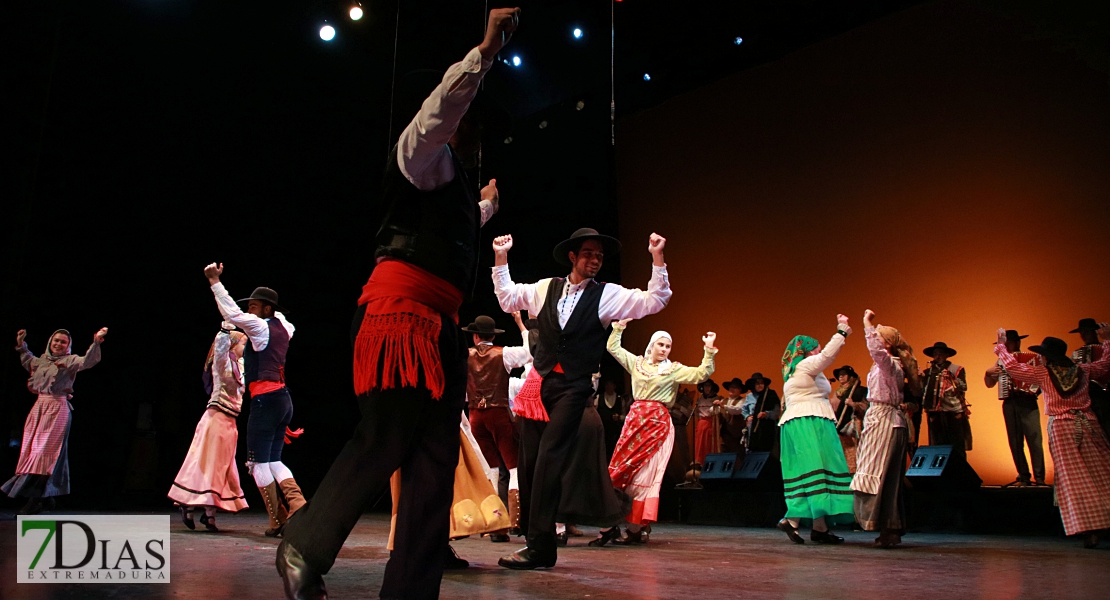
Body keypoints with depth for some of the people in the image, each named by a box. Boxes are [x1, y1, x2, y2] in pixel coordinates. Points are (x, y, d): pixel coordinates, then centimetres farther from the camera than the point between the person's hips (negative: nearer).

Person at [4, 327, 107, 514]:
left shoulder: (70, 361, -3)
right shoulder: (42, 360, 16)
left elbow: (88, 361, -23)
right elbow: (28, 362, 39)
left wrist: (96, 342, -35)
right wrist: (21, 345, 35)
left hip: (57, 409, -7)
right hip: (39, 407, 7)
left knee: (44, 451, -10)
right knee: (31, 450, 8)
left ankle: (36, 500, -9)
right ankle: (47, 495, 17)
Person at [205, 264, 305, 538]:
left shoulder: (261, 327, -7)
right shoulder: (282, 326, 15)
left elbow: (231, 312, -17)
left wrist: (214, 281, -13)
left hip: (266, 400, -8)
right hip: (283, 399, 9)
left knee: (258, 462, -1)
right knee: (273, 461, 13)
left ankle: (277, 520, 1)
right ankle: (297, 503, -3)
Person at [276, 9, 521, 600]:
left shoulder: (455, 185, 31)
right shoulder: (422, 155, 6)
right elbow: (444, 102, -15)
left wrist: (487, 203, 64)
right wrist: (488, 47, -21)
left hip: (439, 323, 9)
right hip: (400, 310, -9)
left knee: (434, 458, 2)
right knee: (383, 439, -13)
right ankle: (304, 549, 5)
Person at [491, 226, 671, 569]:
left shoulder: (608, 295, 2)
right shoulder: (546, 288, 11)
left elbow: (654, 301, -3)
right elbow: (507, 297, 22)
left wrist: (657, 259, -13)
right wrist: (501, 259, 14)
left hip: (572, 388, -4)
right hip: (539, 382, 4)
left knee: (548, 459, -13)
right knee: (528, 461, 3)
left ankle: (539, 546, -8)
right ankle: (535, 539, 16)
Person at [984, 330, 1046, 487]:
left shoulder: (1034, 359, 5)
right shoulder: (1001, 361, 16)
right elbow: (989, 384, 21)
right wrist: (988, 373, 3)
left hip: (1028, 403, -4)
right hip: (1010, 405, 4)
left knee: (1034, 440, -11)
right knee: (1015, 443, 4)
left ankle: (1039, 478, -7)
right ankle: (1023, 477, 10)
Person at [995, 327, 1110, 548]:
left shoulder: (1043, 374, -3)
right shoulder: (1082, 370, 7)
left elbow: (1012, 366, 0)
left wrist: (1001, 346, 14)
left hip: (1061, 428, -3)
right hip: (1087, 424, 3)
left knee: (1074, 480, -4)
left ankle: (1088, 530, -8)